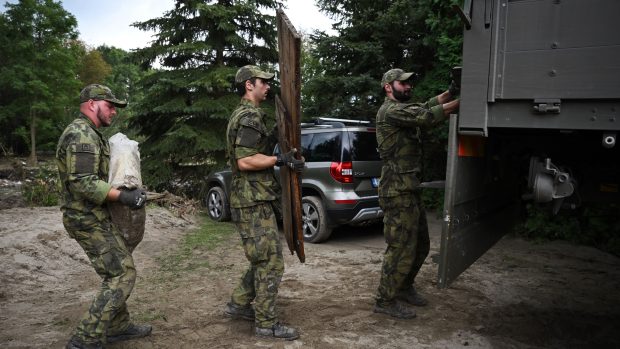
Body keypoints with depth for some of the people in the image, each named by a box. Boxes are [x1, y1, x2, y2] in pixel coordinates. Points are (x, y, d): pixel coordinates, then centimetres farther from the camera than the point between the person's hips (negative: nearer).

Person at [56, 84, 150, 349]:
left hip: (94, 217, 11)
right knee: (122, 274, -9)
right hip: (88, 219, -11)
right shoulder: (81, 133, -17)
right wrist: (122, 196, -31)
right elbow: (82, 183, -26)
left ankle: (118, 327, 27)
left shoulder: (88, 133, 17)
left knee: (117, 271, 17)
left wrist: (128, 191, 17)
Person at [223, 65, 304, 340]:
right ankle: (266, 323, 6)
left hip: (255, 199, 11)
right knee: (271, 262, -4)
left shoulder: (243, 115, 19)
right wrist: (280, 160, -19)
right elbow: (245, 161, -23)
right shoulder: (250, 116, -15)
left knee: (263, 259, 18)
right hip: (253, 201, -11)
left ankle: (238, 304, 29)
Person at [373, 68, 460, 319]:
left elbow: (432, 103, 7)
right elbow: (428, 115, -23)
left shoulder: (405, 109, 21)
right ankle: (385, 300, 8)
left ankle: (404, 288, 33)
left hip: (410, 190, 10)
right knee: (401, 248, -5)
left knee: (420, 245, 18)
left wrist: (453, 91, -9)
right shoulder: (391, 110, -11)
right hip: (398, 192, -10)